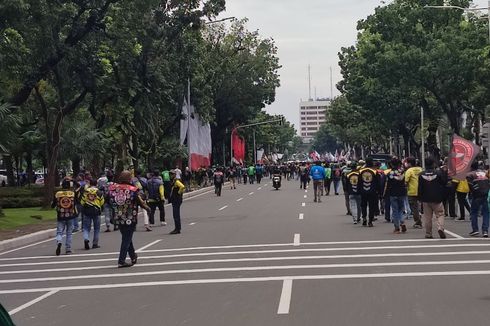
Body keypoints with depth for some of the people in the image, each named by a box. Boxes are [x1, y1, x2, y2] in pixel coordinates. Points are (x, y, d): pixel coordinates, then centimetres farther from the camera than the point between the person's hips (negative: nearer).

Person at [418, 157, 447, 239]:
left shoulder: (421, 175, -1)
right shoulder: (439, 173, -8)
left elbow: (420, 188, 2)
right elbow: (444, 183, 0)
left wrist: (420, 198, 8)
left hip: (425, 199, 2)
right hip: (437, 199, -2)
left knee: (427, 217, 8)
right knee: (440, 214, 5)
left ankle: (428, 234, 10)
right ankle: (440, 228, -18)